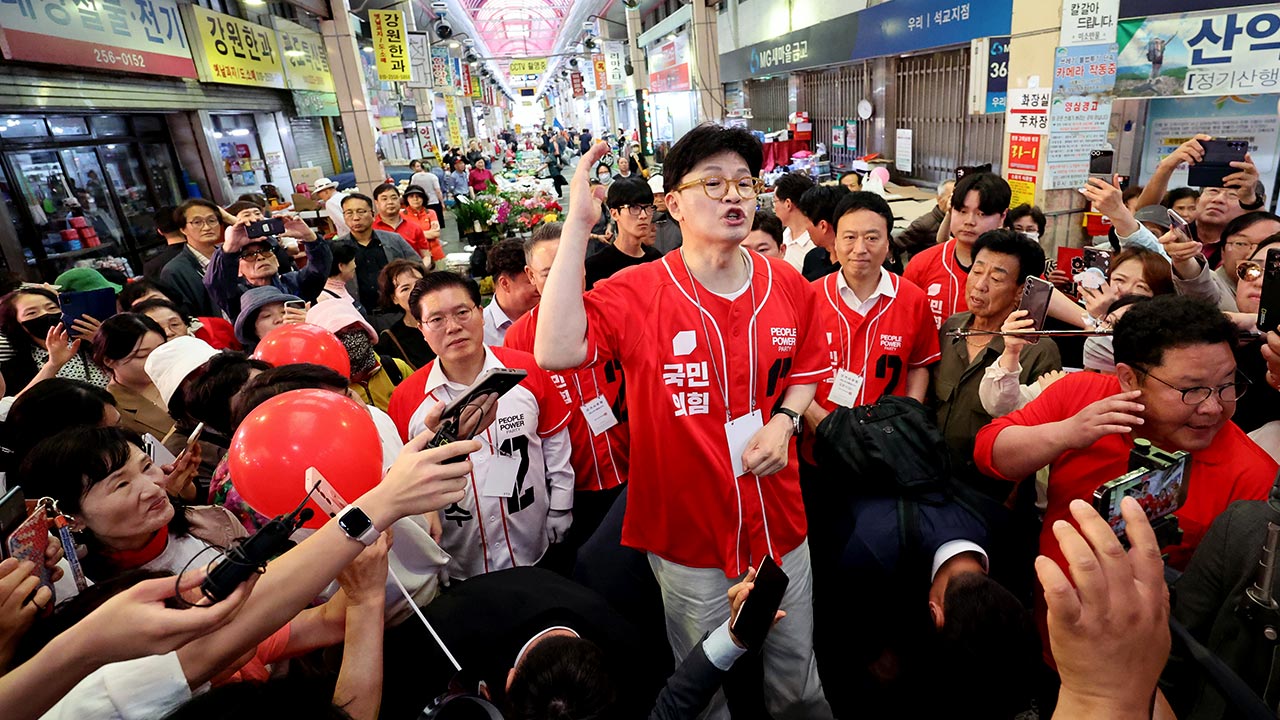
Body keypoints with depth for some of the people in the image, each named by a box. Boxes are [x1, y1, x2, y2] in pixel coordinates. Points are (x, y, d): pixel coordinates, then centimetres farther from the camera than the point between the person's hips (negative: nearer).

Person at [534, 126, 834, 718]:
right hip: (688, 535, -3)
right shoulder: (637, 294, -16)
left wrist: (784, 420, -8)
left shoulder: (789, 287, -3)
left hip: (779, 524, 3)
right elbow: (556, 352, -32)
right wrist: (577, 225, -31)